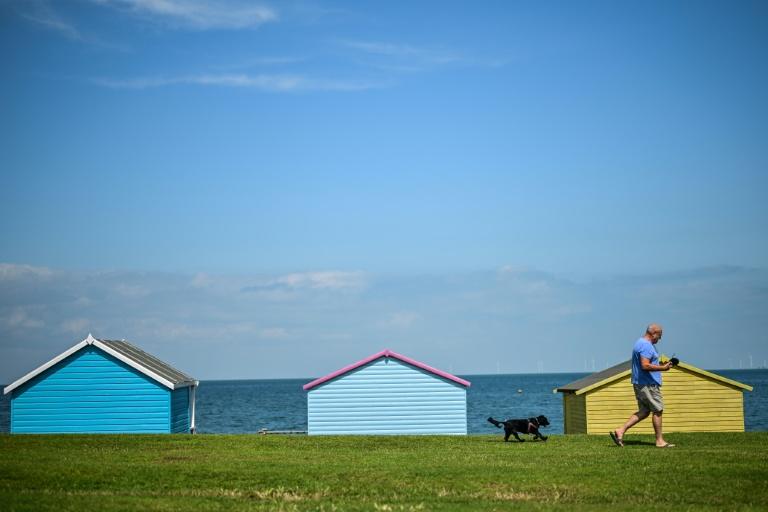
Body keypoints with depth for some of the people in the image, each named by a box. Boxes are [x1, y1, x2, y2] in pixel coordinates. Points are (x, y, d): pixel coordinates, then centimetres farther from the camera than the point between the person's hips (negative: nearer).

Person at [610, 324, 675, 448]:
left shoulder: (640, 343, 18)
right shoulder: (646, 345, -17)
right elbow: (645, 366, -27)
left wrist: (660, 365, 18)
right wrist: (663, 368, -20)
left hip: (639, 383, 10)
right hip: (648, 384, -10)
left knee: (644, 411, 11)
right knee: (657, 410, -1)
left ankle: (620, 431, 4)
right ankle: (660, 441, 6)